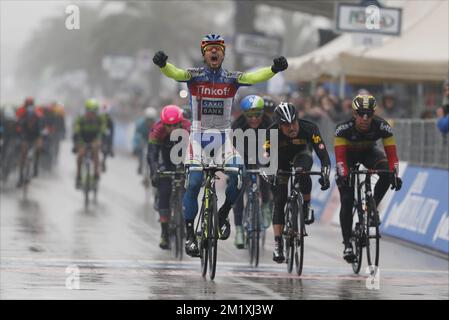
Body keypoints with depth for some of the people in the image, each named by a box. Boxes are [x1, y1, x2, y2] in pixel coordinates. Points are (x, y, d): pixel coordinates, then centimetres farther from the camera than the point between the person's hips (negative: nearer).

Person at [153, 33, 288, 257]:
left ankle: (223, 215, 9)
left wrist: (274, 69, -37)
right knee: (193, 183, -10)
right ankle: (190, 235, -2)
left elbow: (253, 77, -17)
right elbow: (175, 74, -23)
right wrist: (162, 65, -47)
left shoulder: (231, 79, 0)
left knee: (238, 176, -18)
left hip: (224, 137, 1)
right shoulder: (194, 75, -4)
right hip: (198, 136, -1)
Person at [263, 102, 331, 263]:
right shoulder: (272, 132, -32)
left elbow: (323, 153, -36)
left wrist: (325, 175, -51)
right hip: (281, 158, 1)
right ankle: (278, 244, -8)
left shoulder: (309, 128, -34)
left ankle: (307, 206, -12)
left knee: (302, 172, -36)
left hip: (301, 154, -1)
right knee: (279, 200, -10)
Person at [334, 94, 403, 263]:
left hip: (368, 152, 2)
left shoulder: (382, 126, -30)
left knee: (387, 171, -32)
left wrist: (395, 174, -46)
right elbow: (340, 156, -37)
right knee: (346, 201, -14)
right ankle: (347, 244, -6)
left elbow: (391, 153, -32)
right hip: (348, 154, -2)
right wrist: (343, 175, -53)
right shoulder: (343, 128, -34)